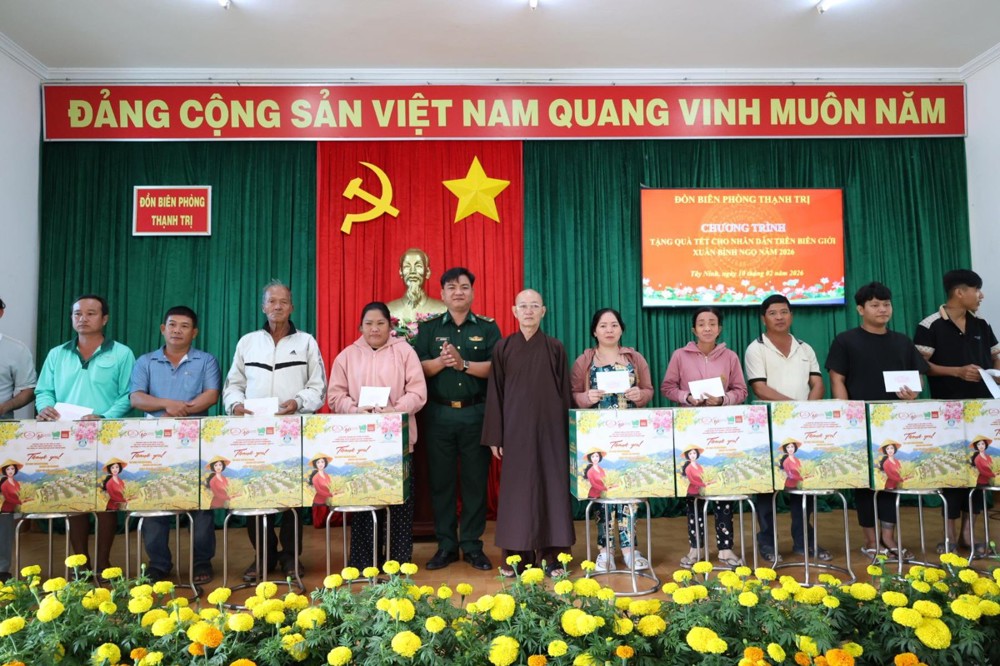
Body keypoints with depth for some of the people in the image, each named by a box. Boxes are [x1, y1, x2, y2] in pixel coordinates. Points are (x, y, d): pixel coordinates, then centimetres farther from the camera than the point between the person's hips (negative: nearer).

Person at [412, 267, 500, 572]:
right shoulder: (429, 328, 9)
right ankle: (445, 545, 18)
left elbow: (496, 367, -6)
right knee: (441, 480, 6)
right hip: (438, 414, 1)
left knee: (476, 480, 5)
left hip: (477, 414, -1)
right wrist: (441, 361, -19)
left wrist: (463, 364, -18)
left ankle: (472, 545, 17)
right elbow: (418, 368, -1)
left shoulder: (488, 327, 6)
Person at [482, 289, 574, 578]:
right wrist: (495, 436, -1)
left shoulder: (555, 348, 3)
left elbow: (565, 393, 5)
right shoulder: (503, 348, 3)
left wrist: (565, 433, 1)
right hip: (515, 428, 0)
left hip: (549, 428, 0)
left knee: (551, 486, 3)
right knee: (516, 489, 4)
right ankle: (516, 555, 15)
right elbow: (495, 394, 3)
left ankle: (552, 555, 13)